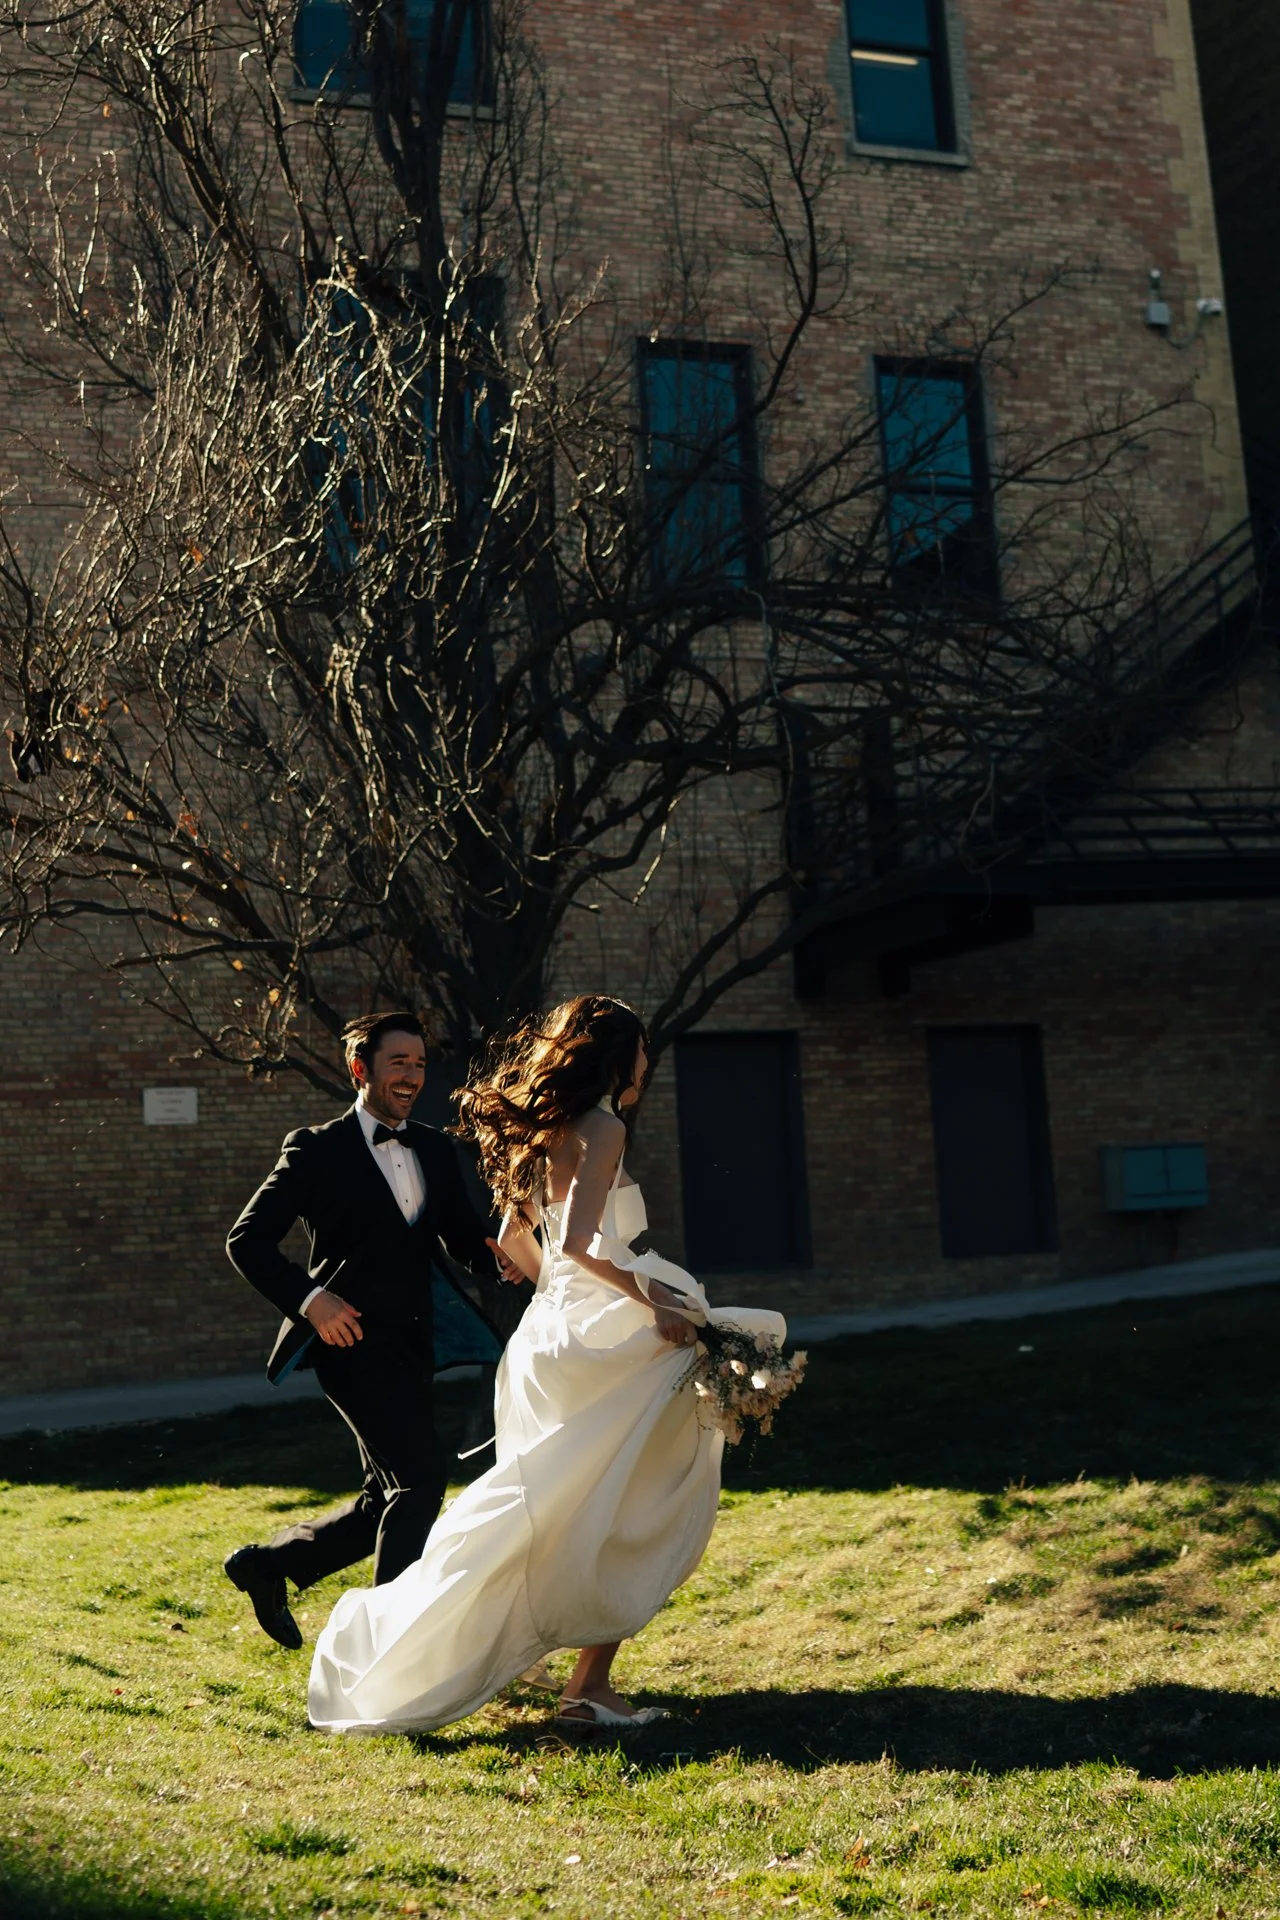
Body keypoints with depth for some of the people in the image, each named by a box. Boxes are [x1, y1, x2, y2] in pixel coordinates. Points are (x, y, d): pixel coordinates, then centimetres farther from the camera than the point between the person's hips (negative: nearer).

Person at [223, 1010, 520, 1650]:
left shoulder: (435, 1150, 13)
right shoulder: (318, 1149, -5)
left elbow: (464, 1236, 13)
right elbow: (247, 1240, -7)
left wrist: (499, 1255, -10)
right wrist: (308, 1298, -19)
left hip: (411, 1345, 7)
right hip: (352, 1339, -7)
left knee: (387, 1500, 11)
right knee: (420, 1479, -15)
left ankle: (266, 1563, 30)